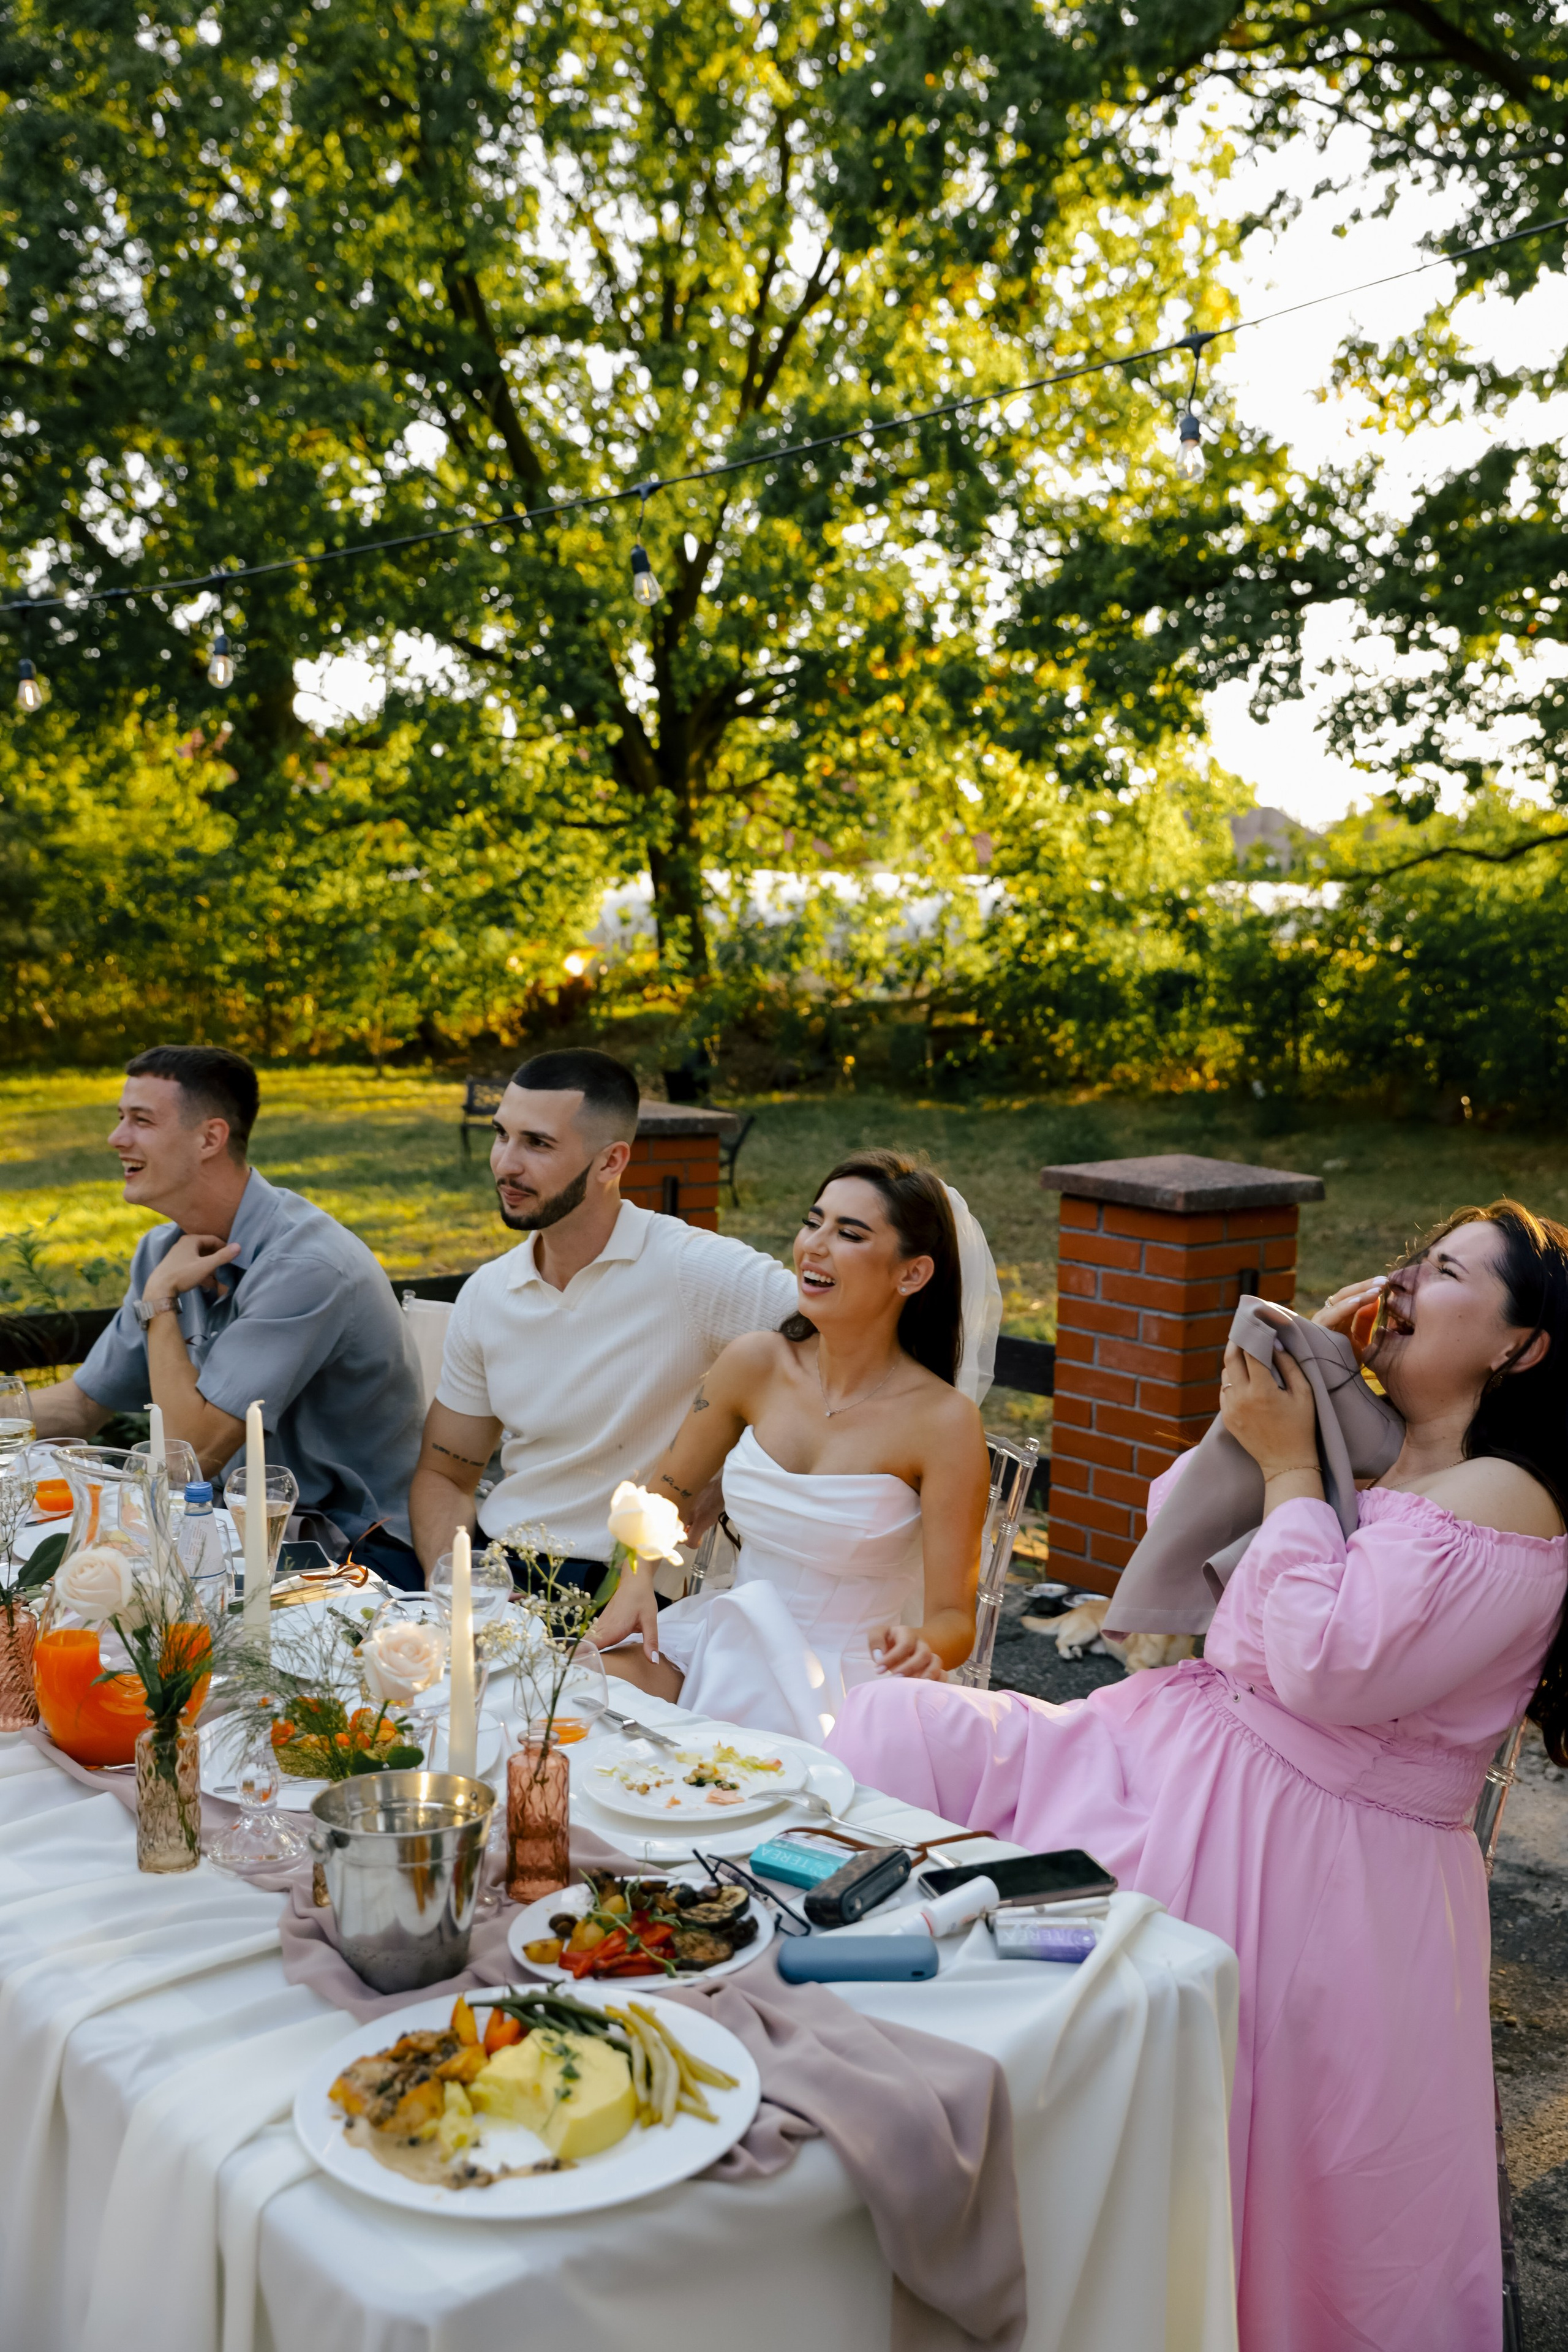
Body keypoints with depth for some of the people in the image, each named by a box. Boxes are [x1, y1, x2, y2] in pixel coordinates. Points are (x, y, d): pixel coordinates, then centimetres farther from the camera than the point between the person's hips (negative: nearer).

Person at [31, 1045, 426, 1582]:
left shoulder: (304, 1265, -24)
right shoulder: (165, 1250, 4)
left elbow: (193, 1453, -23)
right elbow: (80, 1406, 13)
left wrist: (159, 1300, -16)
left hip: (357, 1554, -7)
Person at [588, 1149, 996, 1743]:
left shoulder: (942, 1420, -14)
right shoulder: (756, 1364, -2)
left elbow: (955, 1620, -11)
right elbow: (661, 1498, 12)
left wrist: (919, 1646, -34)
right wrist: (635, 1584, -7)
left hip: (845, 1688, -4)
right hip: (725, 1643, 4)